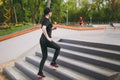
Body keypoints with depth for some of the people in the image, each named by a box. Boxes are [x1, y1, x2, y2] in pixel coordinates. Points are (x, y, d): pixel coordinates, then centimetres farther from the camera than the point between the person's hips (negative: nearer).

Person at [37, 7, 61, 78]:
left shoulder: (44, 20, 15)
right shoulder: (47, 20, -12)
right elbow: (43, 29, -30)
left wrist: (52, 28, 15)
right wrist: (48, 38, -26)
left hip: (42, 40, 9)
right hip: (46, 40, -8)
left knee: (44, 57, 13)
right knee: (58, 48, 15)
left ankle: (40, 73, 12)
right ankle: (53, 62, 15)